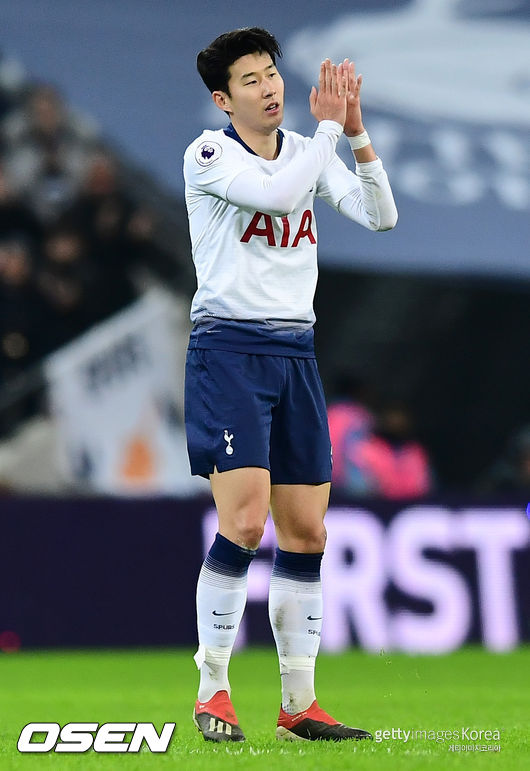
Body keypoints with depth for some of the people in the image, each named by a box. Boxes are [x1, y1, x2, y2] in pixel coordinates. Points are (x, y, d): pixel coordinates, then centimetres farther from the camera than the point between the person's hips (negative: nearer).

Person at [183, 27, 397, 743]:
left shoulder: (307, 151, 12)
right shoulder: (207, 153, -5)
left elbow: (379, 215, 2)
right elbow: (277, 193, -23)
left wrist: (357, 134, -8)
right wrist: (329, 124, -15)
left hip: (296, 353, 6)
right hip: (228, 347, -6)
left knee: (306, 532, 3)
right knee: (244, 522, -16)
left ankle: (299, 703, 9)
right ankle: (213, 691, -5)